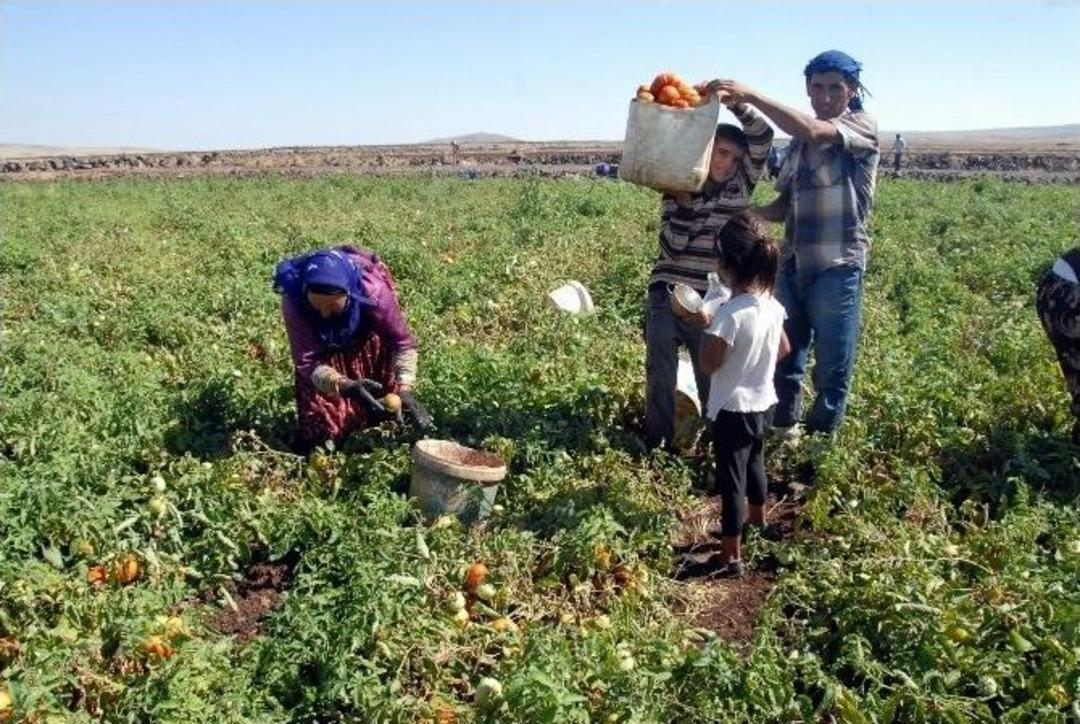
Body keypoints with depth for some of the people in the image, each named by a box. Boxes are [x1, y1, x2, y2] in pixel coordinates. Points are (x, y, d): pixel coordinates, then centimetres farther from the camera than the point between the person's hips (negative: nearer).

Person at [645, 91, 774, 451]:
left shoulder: (742, 185, 3)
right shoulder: (677, 188, 0)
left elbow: (763, 136, -12)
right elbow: (672, 247, -11)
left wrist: (733, 102, -22)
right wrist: (685, 200, -18)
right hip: (667, 296, -1)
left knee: (713, 379, 5)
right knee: (660, 377, 3)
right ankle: (657, 445, 17)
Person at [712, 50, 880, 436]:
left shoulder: (863, 127, -5)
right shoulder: (799, 139, 14)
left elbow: (812, 132, -26)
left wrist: (751, 96, -28)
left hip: (839, 265, -6)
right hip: (794, 262, 6)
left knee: (832, 364, 3)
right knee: (785, 354, 13)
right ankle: (783, 430, 29)